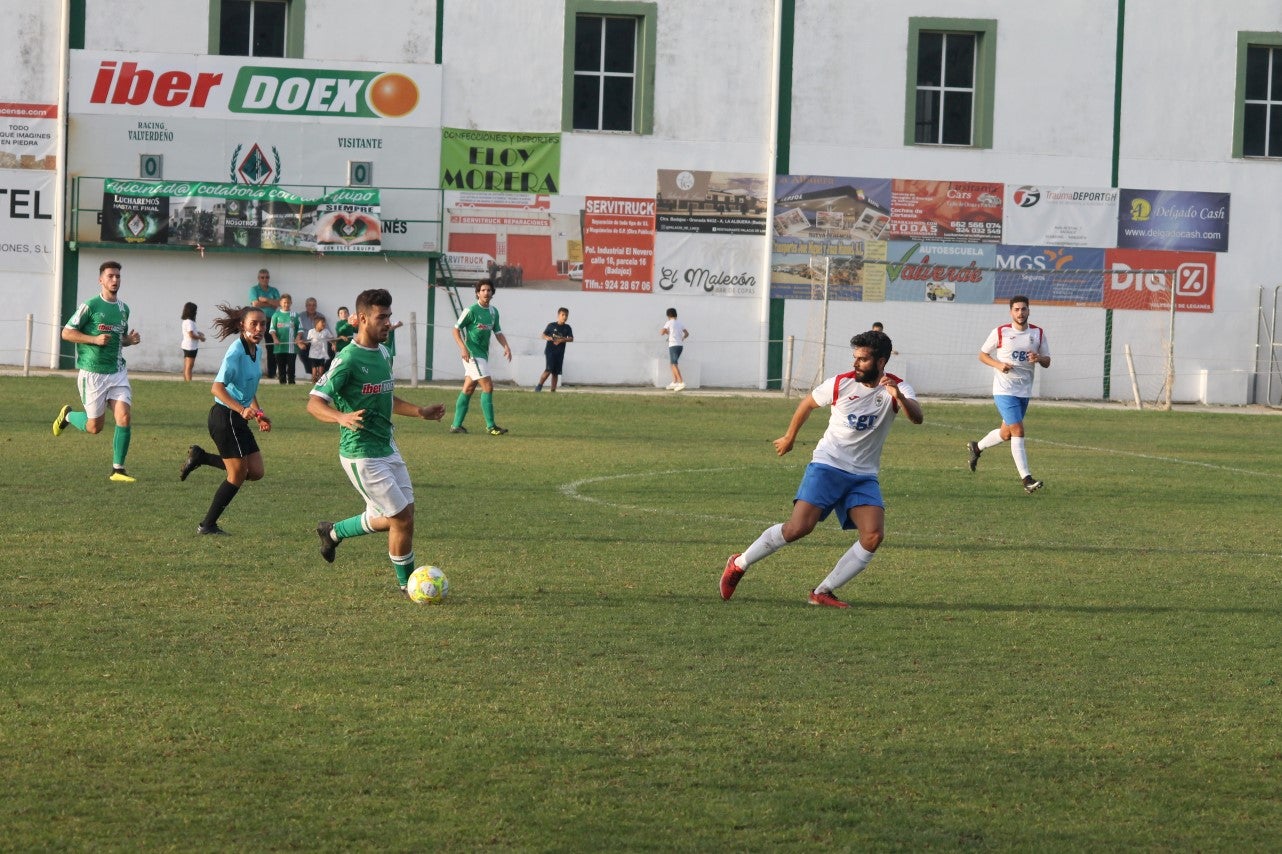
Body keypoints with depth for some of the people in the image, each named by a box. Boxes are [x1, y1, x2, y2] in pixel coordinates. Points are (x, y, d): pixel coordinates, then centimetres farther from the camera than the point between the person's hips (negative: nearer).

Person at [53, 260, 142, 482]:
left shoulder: (124, 309, 11)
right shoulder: (90, 306, -9)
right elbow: (66, 333, -7)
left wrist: (131, 339, 3)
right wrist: (95, 339, -18)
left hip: (117, 372, 5)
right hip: (93, 373, -5)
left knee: (124, 418, -11)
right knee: (94, 427, 2)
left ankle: (117, 469, -1)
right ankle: (67, 416, 35)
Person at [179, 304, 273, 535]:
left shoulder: (255, 350, 10)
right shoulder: (236, 351, -17)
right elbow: (217, 388, -26)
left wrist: (259, 414, 16)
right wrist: (242, 409, -36)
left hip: (238, 420, 9)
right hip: (225, 418, -9)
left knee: (255, 472, 7)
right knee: (238, 475, -4)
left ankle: (200, 457, 16)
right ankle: (207, 525, 8)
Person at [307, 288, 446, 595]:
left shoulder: (383, 353, 8)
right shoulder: (348, 359, -19)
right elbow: (314, 403, -21)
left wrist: (420, 412, 17)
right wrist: (342, 417, -39)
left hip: (387, 448, 9)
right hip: (362, 455, -9)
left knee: (387, 517, 16)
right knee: (402, 518, -5)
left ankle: (332, 532, 39)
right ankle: (407, 584, 14)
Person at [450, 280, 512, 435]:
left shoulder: (493, 312, 10)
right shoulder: (471, 310, -11)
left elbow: (497, 332, 17)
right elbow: (456, 329, -9)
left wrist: (506, 346, -1)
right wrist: (463, 347, -22)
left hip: (483, 354, 8)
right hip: (472, 353, -8)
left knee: (468, 389, 11)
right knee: (488, 386, -13)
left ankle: (456, 425, 16)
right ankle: (490, 426, -9)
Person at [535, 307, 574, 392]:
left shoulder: (567, 328, 7)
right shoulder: (551, 325, 0)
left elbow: (571, 338, -1)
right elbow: (544, 335, 6)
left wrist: (562, 340, -17)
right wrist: (547, 338, -17)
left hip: (560, 353, 4)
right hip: (550, 351, -3)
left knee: (556, 372, 6)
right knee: (549, 369, -17)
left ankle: (553, 390, 11)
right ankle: (539, 386, -7)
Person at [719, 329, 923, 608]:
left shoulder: (897, 389, -6)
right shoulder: (840, 384, -5)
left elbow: (917, 418, -26)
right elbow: (807, 403, 14)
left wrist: (899, 397, -46)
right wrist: (790, 437, 24)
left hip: (864, 476, 2)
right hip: (827, 465, -2)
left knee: (874, 535, -18)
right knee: (799, 527, -18)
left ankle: (823, 592, -9)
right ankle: (739, 564, 0)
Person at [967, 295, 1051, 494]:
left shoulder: (1038, 333, 5)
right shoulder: (1000, 333, -5)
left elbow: (1047, 362, 9)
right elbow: (982, 355, 4)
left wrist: (1038, 358, -15)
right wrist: (998, 364, -15)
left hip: (1025, 391, 5)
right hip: (1004, 390, -5)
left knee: (1006, 433, 15)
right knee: (1018, 431, -15)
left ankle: (976, 448, 42)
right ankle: (1026, 479, -15)